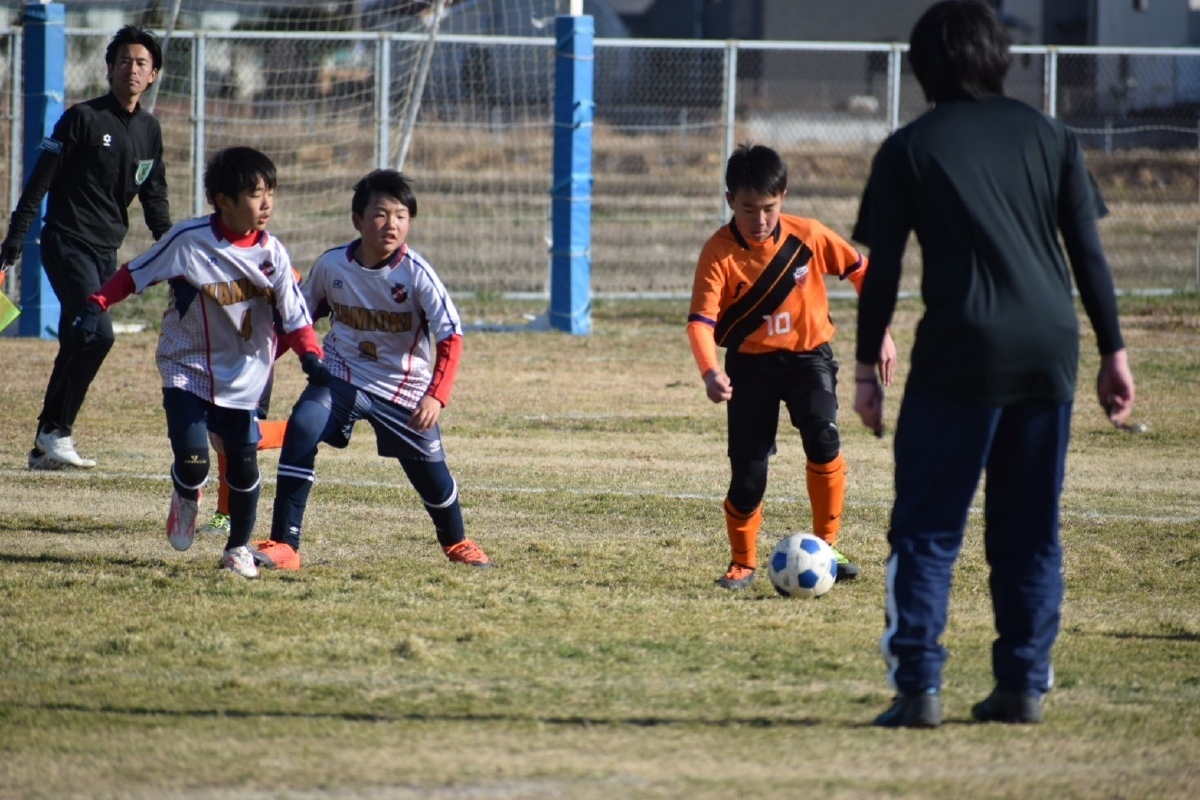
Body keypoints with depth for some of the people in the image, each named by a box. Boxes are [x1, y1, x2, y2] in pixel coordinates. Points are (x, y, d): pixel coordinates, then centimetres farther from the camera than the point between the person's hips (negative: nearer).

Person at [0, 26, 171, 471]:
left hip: (107, 252, 6)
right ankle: (57, 430, -8)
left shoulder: (149, 131, 11)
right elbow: (40, 179, -9)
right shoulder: (83, 118, -8)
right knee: (97, 333, -20)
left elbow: (154, 196, 20)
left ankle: (45, 448, 13)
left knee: (76, 346, 7)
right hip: (68, 245, -6)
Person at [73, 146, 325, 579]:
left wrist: (310, 355, -21)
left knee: (244, 464, 1)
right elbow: (134, 274, -3)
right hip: (188, 369, -2)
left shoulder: (272, 253, -7)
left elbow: (293, 312, -5)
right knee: (192, 462, -13)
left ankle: (239, 547, 24)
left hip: (243, 377, 2)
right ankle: (187, 499, 24)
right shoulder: (188, 240, -14)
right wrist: (96, 306, -11)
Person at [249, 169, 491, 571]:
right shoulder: (331, 265, -11)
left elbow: (450, 338, -20)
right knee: (301, 429, -22)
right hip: (342, 376, 1)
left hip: (404, 387, -1)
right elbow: (301, 317, 8)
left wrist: (435, 396, -31)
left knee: (429, 468, 4)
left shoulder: (416, 273, -19)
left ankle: (456, 542, 38)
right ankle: (283, 546, -19)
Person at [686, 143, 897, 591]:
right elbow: (701, 319, -22)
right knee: (748, 470, -2)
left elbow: (861, 271, 4)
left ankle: (827, 546, -8)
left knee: (823, 439, -22)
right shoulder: (720, 252, -15)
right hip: (750, 364, 0)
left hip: (808, 355, 0)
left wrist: (881, 334, 4)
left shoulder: (808, 237, -10)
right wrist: (710, 372, -39)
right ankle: (743, 562, 19)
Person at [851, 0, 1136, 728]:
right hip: (1049, 353, 3)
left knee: (926, 529, 0)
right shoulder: (1048, 135, 11)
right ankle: (1024, 685, 11)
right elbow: (1089, 251, 9)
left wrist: (866, 367, 7)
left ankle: (919, 687, -10)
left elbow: (882, 270, 1)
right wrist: (1113, 351, 13)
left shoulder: (909, 150, 3)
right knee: (1030, 531, 13)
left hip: (961, 354, -3)